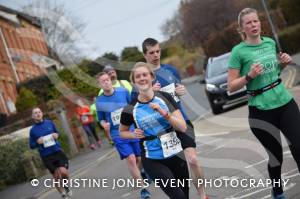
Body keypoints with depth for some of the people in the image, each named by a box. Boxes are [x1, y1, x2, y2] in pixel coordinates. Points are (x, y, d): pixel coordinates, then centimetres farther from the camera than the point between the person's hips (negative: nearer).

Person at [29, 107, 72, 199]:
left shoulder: (49, 123, 3)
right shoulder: (33, 130, -1)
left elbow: (57, 133, 19)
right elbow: (31, 146, 7)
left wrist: (56, 135, -4)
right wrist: (37, 142, -14)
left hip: (57, 151, 0)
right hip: (46, 156, 0)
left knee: (63, 171, -20)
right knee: (56, 176, 4)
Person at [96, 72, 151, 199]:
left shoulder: (123, 92, -5)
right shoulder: (99, 101, -5)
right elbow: (101, 119, 6)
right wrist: (104, 124, -14)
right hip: (118, 135, -1)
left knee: (139, 159, 9)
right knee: (131, 159, -15)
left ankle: (140, 175, 41)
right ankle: (143, 188, -7)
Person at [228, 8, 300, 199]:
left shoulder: (270, 42, 6)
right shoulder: (239, 51, -8)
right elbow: (231, 86, -6)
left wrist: (284, 63, 3)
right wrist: (250, 76, -22)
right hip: (261, 111, -4)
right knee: (276, 155, 6)